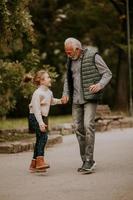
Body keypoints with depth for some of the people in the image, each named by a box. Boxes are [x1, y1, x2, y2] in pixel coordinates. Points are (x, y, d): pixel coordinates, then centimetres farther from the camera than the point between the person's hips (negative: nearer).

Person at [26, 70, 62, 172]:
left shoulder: (49, 92, 7)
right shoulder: (38, 93, -20)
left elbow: (51, 101, 30)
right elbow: (36, 109, -25)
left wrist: (59, 101, 12)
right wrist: (40, 123, -31)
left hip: (44, 117, 9)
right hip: (35, 117, -9)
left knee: (40, 139, 9)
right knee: (43, 136, -23)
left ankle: (34, 164, 16)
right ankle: (40, 161, -29)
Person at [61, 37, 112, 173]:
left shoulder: (93, 56, -7)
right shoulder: (71, 60, 11)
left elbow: (107, 74, -5)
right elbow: (68, 78, 23)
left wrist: (100, 85, -24)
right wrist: (66, 93, 7)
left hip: (90, 98, -6)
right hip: (76, 99, 6)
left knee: (88, 125, -18)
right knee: (78, 128, 3)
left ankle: (89, 160, -15)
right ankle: (85, 161, 11)